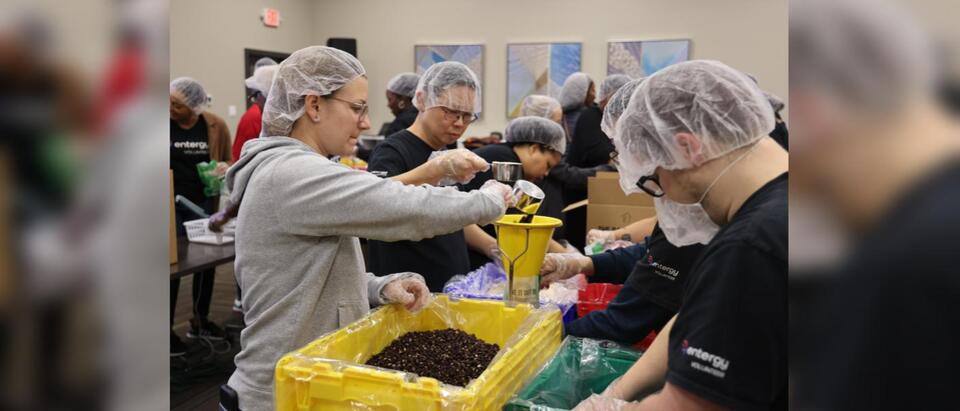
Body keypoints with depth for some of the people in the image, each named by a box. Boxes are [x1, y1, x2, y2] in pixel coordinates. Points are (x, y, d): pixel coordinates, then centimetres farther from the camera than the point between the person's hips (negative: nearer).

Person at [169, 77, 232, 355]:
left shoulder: (216, 127, -3)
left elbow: (228, 162, 9)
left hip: (205, 205, 3)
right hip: (173, 206, -3)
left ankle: (200, 321, 30)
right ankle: (169, 329, 12)